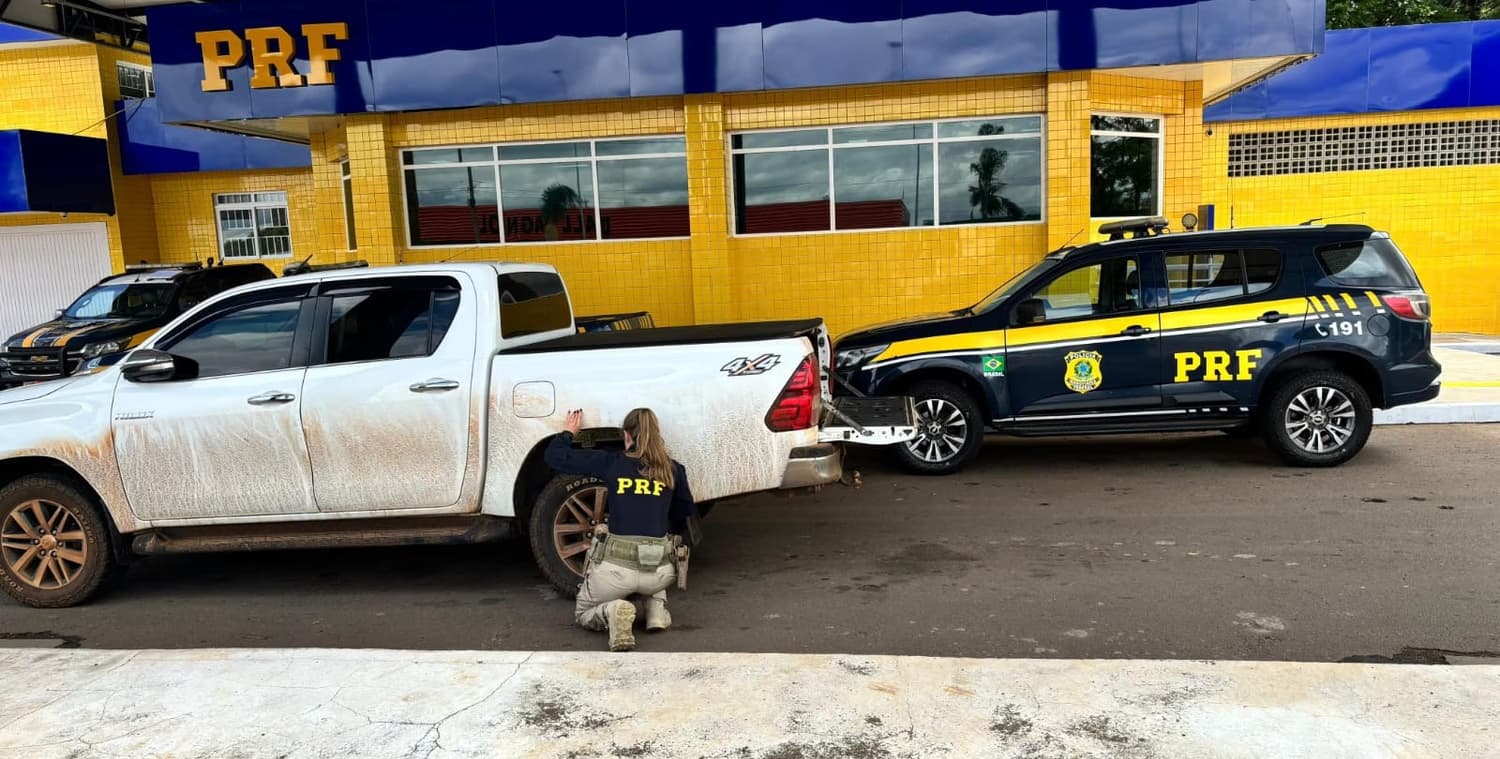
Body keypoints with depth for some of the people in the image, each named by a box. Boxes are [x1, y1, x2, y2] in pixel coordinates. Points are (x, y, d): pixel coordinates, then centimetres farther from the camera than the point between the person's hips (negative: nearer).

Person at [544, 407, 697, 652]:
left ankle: (612, 611, -7)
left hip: (615, 567, -2)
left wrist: (570, 432, 30)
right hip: (659, 572, 2)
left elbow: (555, 456, 10)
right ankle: (657, 606, 14)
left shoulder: (610, 462, 2)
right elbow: (685, 515, 23)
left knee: (582, 613, 27)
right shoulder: (673, 470, 7)